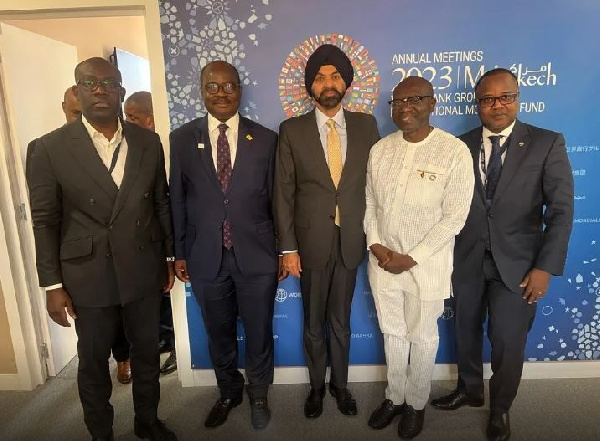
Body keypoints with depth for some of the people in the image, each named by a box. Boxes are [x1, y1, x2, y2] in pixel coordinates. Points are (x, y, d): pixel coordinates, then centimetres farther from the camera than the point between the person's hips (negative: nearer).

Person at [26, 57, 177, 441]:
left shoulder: (148, 142, 0)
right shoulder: (50, 149, -7)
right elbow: (45, 222, -5)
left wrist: (170, 256, 8)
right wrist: (53, 285, -5)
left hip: (144, 271, 3)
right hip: (88, 276, -2)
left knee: (148, 352, 17)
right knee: (94, 361, 16)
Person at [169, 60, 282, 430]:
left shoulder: (265, 139, -1)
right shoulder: (182, 139, 1)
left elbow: (275, 199, 1)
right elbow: (178, 200, 4)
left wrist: (282, 250, 2)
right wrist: (179, 253, 5)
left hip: (256, 255, -1)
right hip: (206, 257, 1)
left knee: (259, 331, 14)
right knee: (219, 333, 18)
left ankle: (259, 394, 40)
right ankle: (229, 392, 44)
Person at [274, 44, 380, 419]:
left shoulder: (366, 125, 1)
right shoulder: (292, 130, -4)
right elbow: (284, 192, -4)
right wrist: (288, 247, -7)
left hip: (352, 240, 1)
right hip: (311, 241, -1)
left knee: (341, 321, 17)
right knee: (314, 324, 15)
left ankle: (340, 384, 40)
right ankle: (317, 385, 39)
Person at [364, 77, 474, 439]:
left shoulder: (454, 151, -12)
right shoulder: (380, 150, 2)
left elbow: (455, 216, -13)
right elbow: (370, 202, 8)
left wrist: (411, 258, -15)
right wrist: (375, 244, -6)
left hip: (426, 265, -4)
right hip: (382, 260, 4)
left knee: (422, 338, 14)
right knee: (392, 333, 19)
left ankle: (417, 403, 38)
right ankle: (394, 397, 41)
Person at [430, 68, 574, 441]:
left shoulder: (547, 143, -4)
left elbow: (561, 210, -7)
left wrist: (546, 267, -14)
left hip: (517, 264, -2)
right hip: (467, 261, 3)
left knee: (508, 342, 6)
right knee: (467, 333, 18)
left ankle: (501, 408, 34)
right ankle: (469, 390, 44)